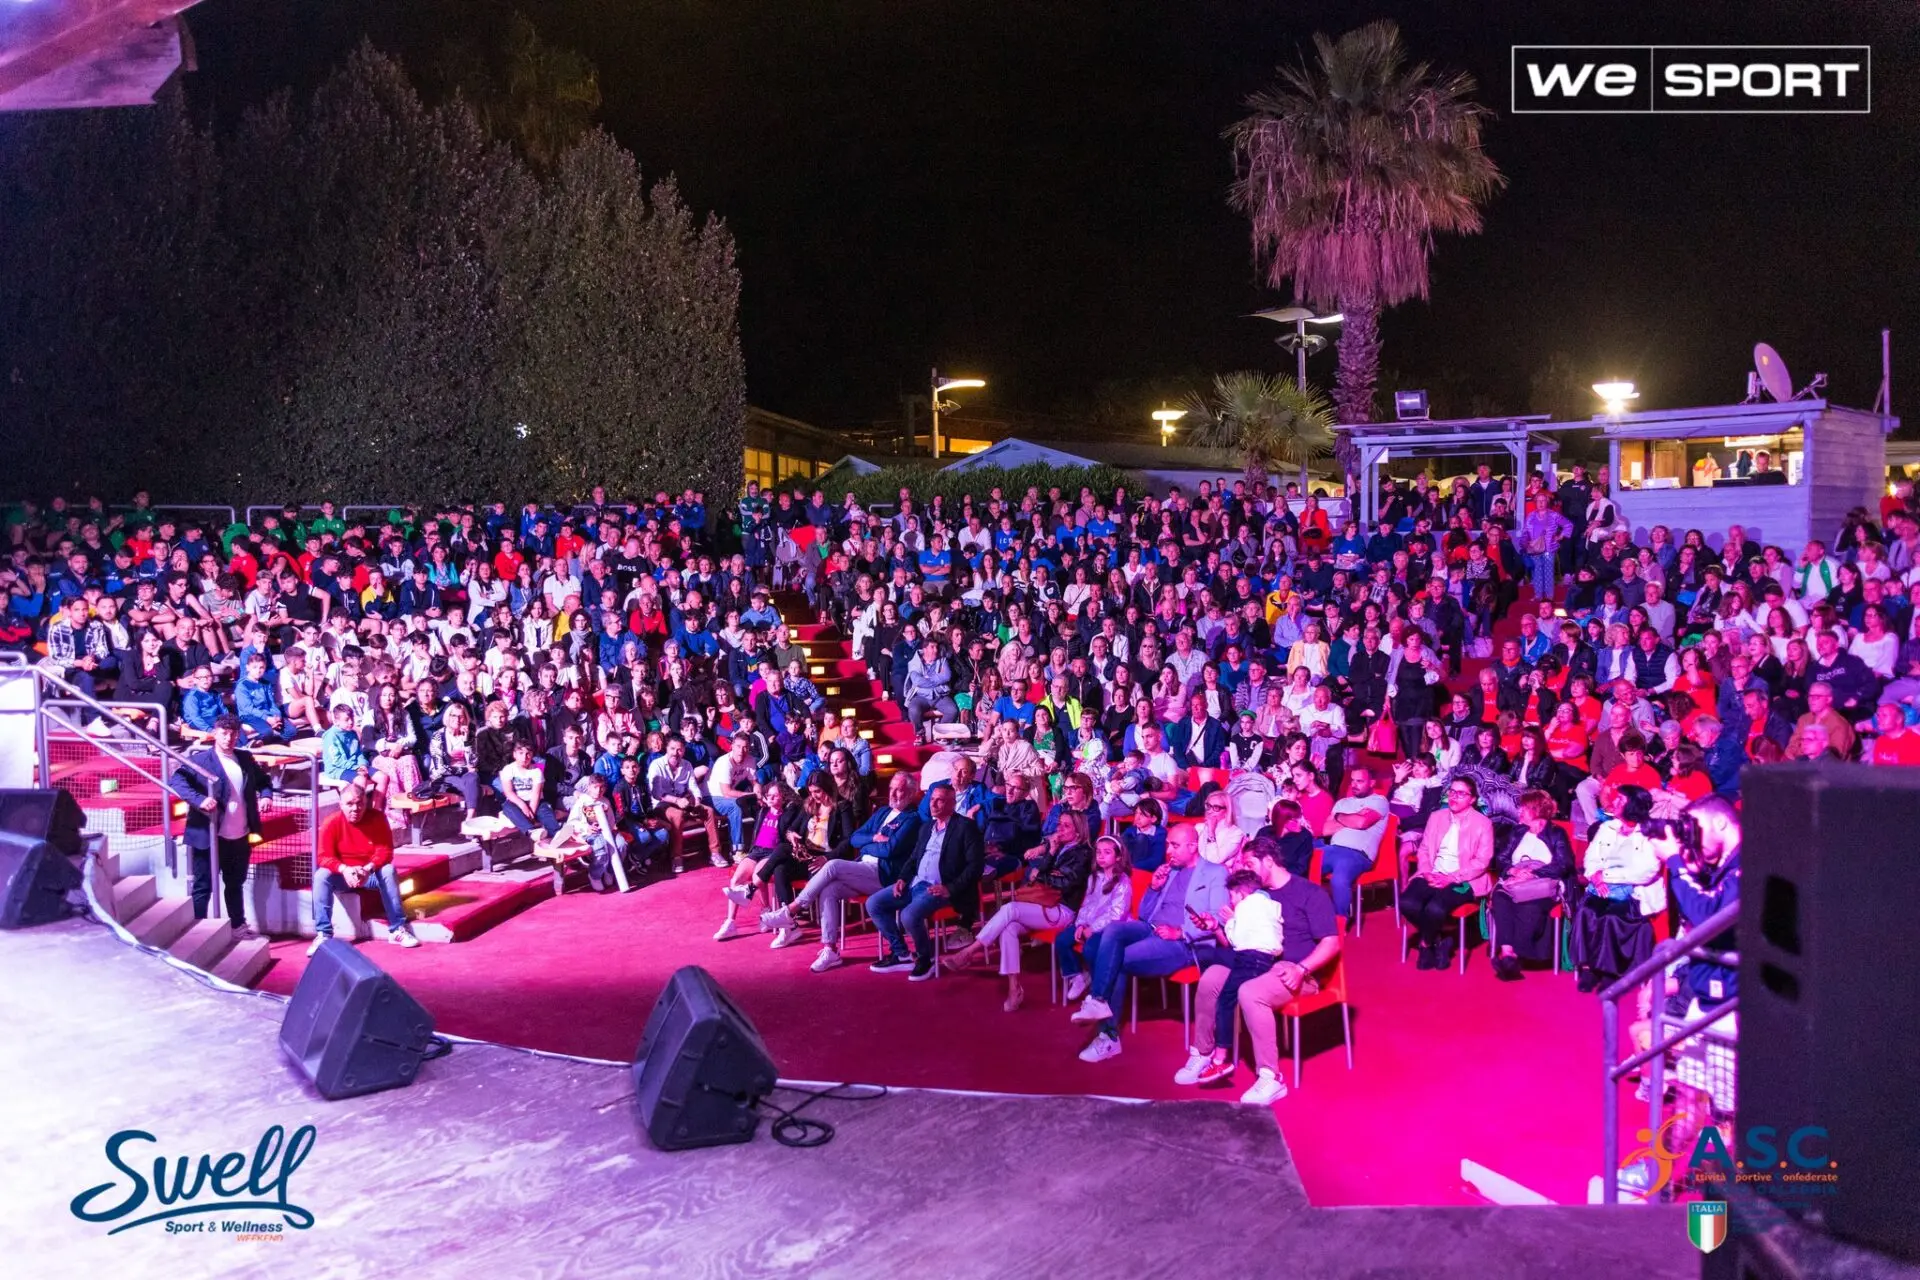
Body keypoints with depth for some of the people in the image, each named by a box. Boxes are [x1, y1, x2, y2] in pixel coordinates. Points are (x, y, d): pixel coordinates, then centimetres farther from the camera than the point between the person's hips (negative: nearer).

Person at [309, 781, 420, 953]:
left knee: (388, 870, -30)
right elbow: (323, 856, -18)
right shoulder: (331, 823, -15)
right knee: (321, 875, -29)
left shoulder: (377, 818, -13)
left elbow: (385, 851, -15)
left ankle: (397, 930, -27)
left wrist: (368, 869, -34)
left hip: (371, 873, 0)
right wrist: (344, 870, -37)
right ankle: (323, 935, -28)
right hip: (342, 875, 0)